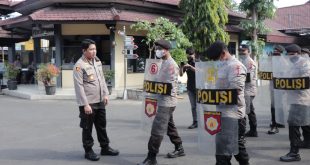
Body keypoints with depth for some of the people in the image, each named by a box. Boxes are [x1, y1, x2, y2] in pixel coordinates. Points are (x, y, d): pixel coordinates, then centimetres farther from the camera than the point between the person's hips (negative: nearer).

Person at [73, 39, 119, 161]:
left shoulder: (97, 61, 8)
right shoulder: (79, 65, -15)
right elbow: (79, 87, -17)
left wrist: (105, 94, 9)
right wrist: (85, 104, -20)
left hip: (100, 101, 7)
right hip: (88, 103, -7)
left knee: (102, 126, 17)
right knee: (87, 128, 6)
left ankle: (105, 147, 30)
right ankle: (88, 151, 19)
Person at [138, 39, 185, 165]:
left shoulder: (171, 65, -17)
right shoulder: (164, 63, 13)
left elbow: (170, 86, -21)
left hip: (166, 102, -10)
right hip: (164, 101, 10)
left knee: (157, 130, -8)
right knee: (169, 127, 19)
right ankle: (179, 149, 33)